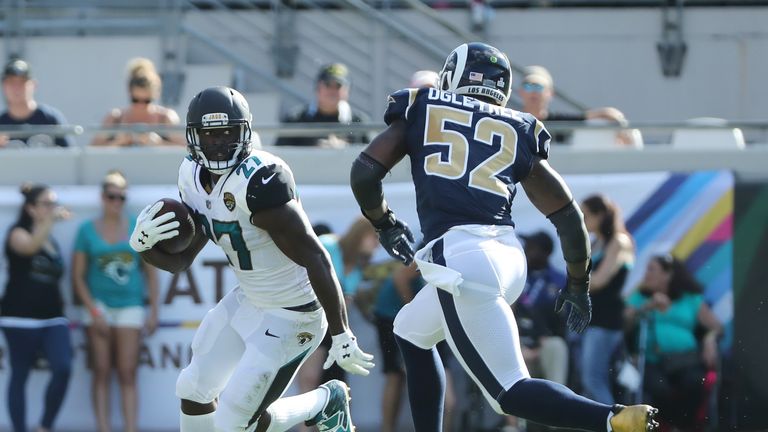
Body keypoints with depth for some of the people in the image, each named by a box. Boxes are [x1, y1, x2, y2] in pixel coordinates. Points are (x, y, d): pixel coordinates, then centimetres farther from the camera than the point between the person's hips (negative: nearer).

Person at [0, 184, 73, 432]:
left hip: (53, 318, 5)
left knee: (63, 368, -13)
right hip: (21, 318, -5)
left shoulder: (53, 242, 17)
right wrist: (51, 220, -34)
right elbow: (30, 247, -26)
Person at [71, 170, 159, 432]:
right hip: (99, 303, -1)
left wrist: (153, 311, 3)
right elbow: (77, 276, 2)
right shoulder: (87, 230, 2)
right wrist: (93, 312, -7)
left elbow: (151, 272, 9)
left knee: (127, 374, -4)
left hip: (130, 305, 1)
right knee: (102, 372, -3)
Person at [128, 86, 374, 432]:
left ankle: (326, 403, 22)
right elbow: (179, 259, 6)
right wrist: (143, 244, -17)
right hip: (248, 300, 9)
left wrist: (341, 335, -26)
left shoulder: (258, 182, -30)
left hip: (290, 315, -9)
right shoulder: (195, 177, -3)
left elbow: (316, 259, -28)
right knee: (193, 390, 15)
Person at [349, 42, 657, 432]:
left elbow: (365, 172, 6)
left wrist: (384, 223, 25)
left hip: (460, 258, -5)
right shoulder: (518, 133, 18)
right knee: (411, 333, 30)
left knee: (510, 392, -5)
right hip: (506, 253, 5)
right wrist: (578, 283, 29)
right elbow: (567, 214, 16)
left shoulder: (420, 110, 13)